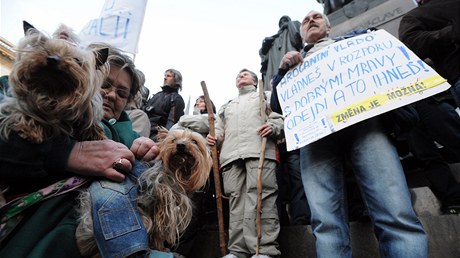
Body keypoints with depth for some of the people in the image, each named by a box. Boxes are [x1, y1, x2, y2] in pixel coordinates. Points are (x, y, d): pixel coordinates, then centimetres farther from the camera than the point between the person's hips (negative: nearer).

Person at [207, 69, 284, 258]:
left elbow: (280, 118, 12)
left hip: (259, 151, -3)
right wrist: (214, 138, 3)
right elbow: (219, 129, 27)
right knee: (236, 200, -7)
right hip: (231, 155, 4)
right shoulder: (226, 106, 38)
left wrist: (273, 127, -11)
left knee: (261, 198, -16)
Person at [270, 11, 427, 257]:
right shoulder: (294, 60, 35)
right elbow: (277, 105, 24)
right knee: (327, 224, -13)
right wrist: (283, 70, 10)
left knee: (398, 216, -17)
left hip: (363, 119, 0)